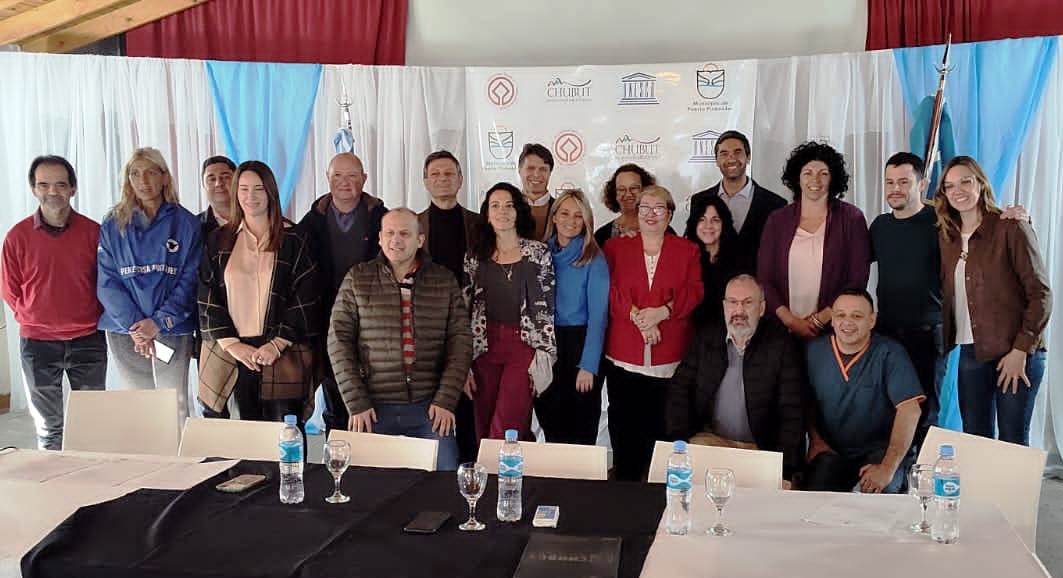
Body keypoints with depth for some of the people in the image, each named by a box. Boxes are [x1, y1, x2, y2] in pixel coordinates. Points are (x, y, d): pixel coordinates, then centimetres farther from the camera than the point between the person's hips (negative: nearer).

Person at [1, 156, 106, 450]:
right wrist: (35, 320, 4)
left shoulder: (93, 232, -3)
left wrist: (91, 319, 4)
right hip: (37, 343, 0)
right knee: (48, 427, 8)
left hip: (88, 341, 0)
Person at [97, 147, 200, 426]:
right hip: (125, 330, 1)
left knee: (175, 407, -3)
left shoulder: (186, 223, 3)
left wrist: (158, 322, -13)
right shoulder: (113, 225, 7)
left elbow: (189, 280, -2)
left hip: (173, 330, -1)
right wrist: (134, 324, -13)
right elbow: (107, 282, 0)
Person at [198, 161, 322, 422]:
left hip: (283, 355, -2)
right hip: (232, 352, 2)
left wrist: (277, 344, -10)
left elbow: (305, 299, -2)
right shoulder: (219, 240, 10)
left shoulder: (293, 239, 2)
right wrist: (232, 344, -4)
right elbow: (207, 297, 6)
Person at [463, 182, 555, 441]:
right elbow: (465, 311, 7)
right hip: (484, 349, 3)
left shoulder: (539, 253, 0)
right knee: (483, 432, 8)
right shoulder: (475, 257, 7)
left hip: (524, 349, -3)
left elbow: (548, 308, -1)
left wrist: (544, 359, -6)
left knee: (505, 432, -10)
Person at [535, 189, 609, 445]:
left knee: (581, 428, 4)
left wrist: (588, 365, -18)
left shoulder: (594, 259, -7)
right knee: (549, 421, 12)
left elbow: (598, 314, -11)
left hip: (581, 344, -4)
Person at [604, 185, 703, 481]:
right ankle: (625, 484, 16)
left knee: (662, 424, 1)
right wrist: (636, 316, -15)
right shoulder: (616, 247, 11)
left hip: (669, 355, 0)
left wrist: (663, 311, -16)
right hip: (624, 354, 1)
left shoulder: (688, 250, 11)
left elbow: (693, 292, 0)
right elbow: (611, 290, 0)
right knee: (624, 423, 4)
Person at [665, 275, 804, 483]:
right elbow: (680, 389, 7)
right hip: (707, 441, 3)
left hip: (758, 449, -2)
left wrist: (784, 469, -14)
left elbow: (792, 412, -5)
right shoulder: (706, 338, 8)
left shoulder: (782, 344, -2)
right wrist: (682, 441, -7)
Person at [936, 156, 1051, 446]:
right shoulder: (948, 236, 10)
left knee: (1012, 443, 1)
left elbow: (1040, 293, -9)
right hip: (970, 353, 5)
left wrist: (1021, 350, -13)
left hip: (1014, 353, -5)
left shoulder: (1011, 228, -7)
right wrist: (948, 340, -1)